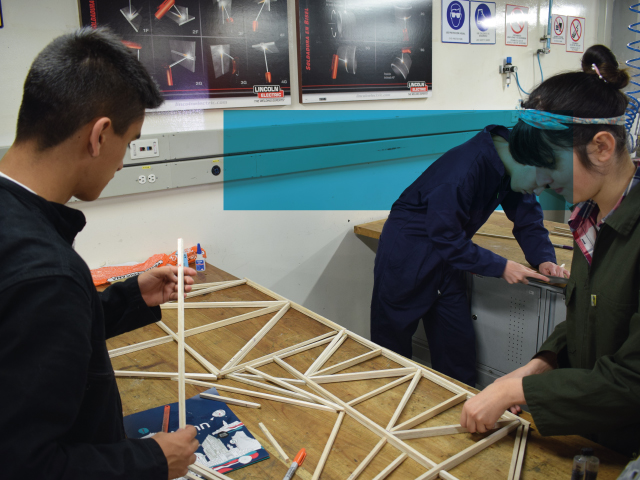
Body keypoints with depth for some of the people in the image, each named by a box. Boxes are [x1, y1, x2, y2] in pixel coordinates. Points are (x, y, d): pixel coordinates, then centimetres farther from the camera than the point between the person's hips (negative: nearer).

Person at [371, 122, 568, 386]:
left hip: (446, 256, 8)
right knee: (392, 343, 5)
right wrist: (500, 266, -24)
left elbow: (528, 221, 7)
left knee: (460, 345, 10)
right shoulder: (466, 166, -30)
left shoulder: (508, 171, -3)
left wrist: (544, 259, -11)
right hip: (406, 254, -8)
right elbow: (446, 238, -28)